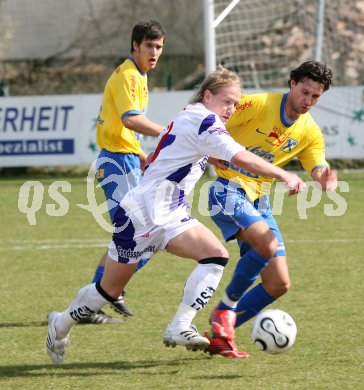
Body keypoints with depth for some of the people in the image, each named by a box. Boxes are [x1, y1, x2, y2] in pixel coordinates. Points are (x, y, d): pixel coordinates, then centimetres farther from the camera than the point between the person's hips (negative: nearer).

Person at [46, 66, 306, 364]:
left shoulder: (191, 119, 12)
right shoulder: (202, 121, -17)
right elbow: (240, 158, -28)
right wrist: (284, 176, -25)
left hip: (169, 216, 9)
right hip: (141, 214, -9)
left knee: (216, 255, -15)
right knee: (110, 289, 4)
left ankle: (180, 327, -17)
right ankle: (61, 325, 28)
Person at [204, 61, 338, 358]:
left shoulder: (310, 133, 5)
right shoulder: (258, 105, -13)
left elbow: (320, 172, -5)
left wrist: (326, 181, -27)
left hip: (259, 201, 7)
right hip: (228, 191, -7)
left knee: (279, 284, 0)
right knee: (267, 244, -32)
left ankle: (220, 334, 12)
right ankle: (225, 309, -11)